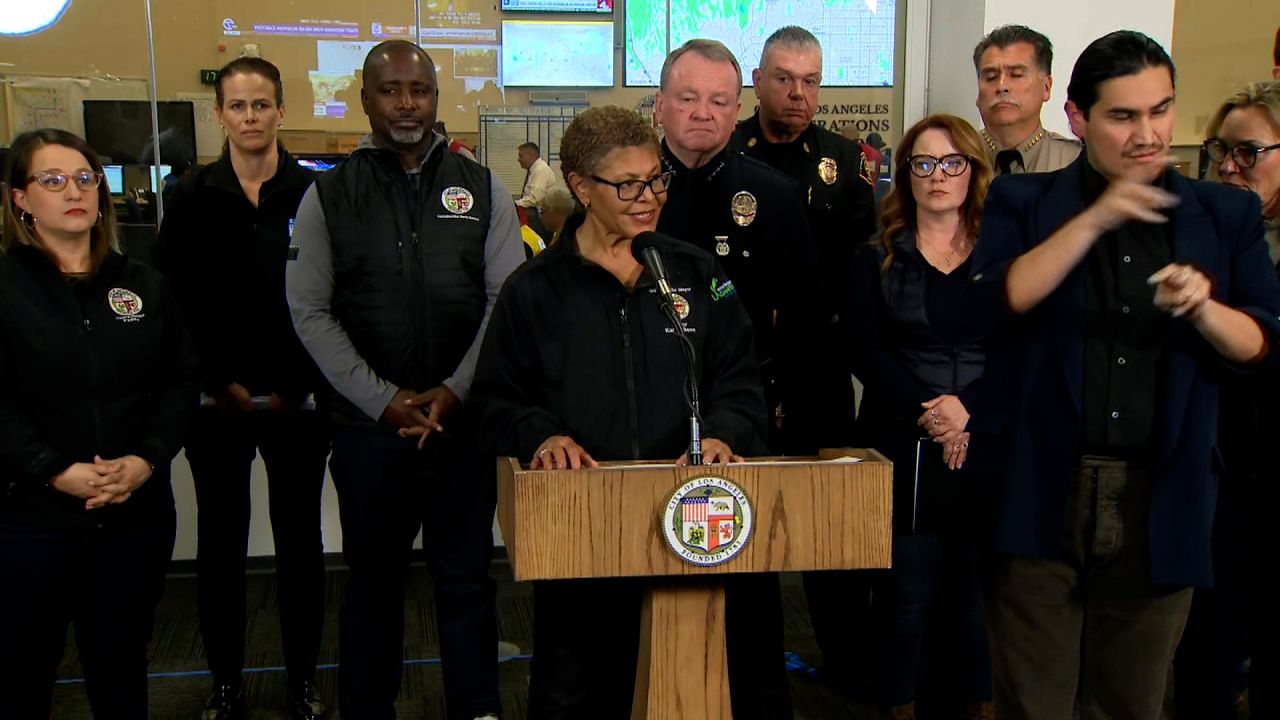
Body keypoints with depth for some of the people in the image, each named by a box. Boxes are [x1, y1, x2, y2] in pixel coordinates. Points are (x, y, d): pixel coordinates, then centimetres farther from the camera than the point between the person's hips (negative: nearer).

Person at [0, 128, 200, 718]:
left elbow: (182, 381, 5)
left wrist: (147, 459, -10)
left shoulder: (145, 286, 9)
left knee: (120, 664, 17)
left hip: (137, 514, 3)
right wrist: (57, 471, -19)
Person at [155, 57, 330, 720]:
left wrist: (295, 386, -7)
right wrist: (224, 381, -6)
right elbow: (173, 299, 0)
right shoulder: (193, 198, 3)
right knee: (220, 540, 8)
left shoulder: (313, 193, 0)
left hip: (297, 400, -1)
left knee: (299, 538, 7)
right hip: (217, 400, 1)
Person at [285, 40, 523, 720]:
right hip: (369, 424, 0)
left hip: (464, 418, 1)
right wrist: (383, 400, -8)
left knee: (466, 578, 9)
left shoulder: (482, 189, 6)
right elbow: (311, 313, 0)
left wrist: (455, 391, -10)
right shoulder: (328, 196, 3)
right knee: (373, 581, 12)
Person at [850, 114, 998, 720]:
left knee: (975, 588, 7)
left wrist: (968, 409, -15)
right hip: (901, 449, -1)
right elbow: (865, 352, -3)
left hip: (987, 448, 1)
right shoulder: (876, 260, 7)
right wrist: (927, 413, -14)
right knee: (904, 590, 4)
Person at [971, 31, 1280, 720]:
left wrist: (1202, 309, -13)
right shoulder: (1022, 201, 3)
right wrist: (1092, 220, -18)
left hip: (1161, 501, 2)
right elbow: (990, 303, -13)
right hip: (1044, 494, -2)